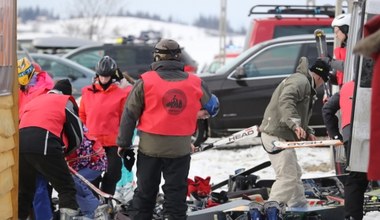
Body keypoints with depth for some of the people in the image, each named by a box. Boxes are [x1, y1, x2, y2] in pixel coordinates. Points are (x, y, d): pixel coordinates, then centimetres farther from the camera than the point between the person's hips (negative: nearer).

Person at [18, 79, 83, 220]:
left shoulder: (34, 100, 33)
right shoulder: (66, 102, 17)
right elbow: (77, 135, 13)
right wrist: (62, 150, 30)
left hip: (19, 144, 6)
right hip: (43, 145, -6)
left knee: (24, 190, 21)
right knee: (67, 189, 1)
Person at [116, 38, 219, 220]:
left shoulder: (146, 81, -7)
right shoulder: (195, 83, -1)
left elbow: (129, 114, -5)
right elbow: (212, 106, 15)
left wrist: (124, 143, 3)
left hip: (150, 146, -1)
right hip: (180, 148, 1)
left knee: (145, 193, 10)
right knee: (176, 194, 7)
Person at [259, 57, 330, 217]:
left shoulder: (306, 84, 22)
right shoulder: (300, 81, -12)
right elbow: (285, 102, -29)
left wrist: (307, 132, 12)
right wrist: (295, 125, -39)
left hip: (283, 136, 11)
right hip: (276, 135, -11)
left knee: (295, 174, 19)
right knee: (287, 177, -13)